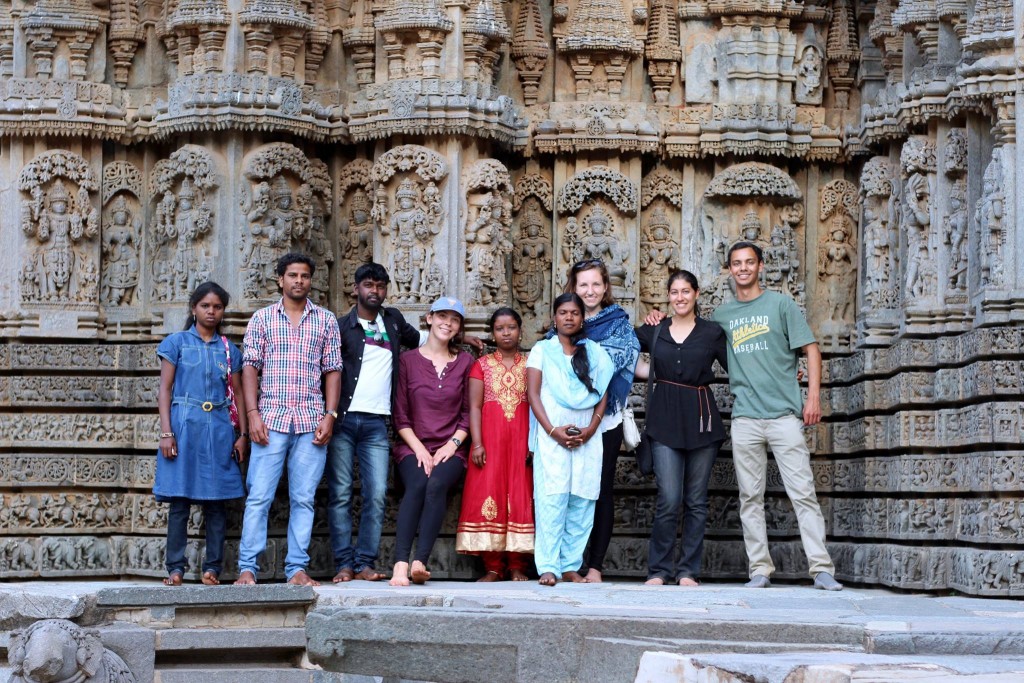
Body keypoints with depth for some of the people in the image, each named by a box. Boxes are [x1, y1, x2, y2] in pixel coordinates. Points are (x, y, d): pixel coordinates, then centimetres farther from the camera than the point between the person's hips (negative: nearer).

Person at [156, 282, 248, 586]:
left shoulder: (229, 349, 14)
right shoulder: (177, 342, 6)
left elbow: (238, 393, 14)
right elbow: (165, 389, 2)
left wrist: (243, 435, 5)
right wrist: (166, 432, -7)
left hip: (219, 428, 3)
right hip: (184, 424, -2)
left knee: (216, 501, 1)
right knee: (179, 500, -3)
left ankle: (213, 567, 5)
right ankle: (175, 568, 0)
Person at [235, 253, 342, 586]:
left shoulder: (326, 320, 11)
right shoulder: (262, 318, 8)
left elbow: (332, 371, 9)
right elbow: (250, 368, 5)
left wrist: (330, 415, -2)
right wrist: (253, 413, -6)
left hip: (312, 421, 1)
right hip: (271, 418, -1)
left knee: (303, 498, 2)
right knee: (259, 496, -5)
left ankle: (297, 568, 6)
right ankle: (247, 568, -2)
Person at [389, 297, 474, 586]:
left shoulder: (465, 362, 12)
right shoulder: (408, 360, 8)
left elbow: (467, 413, 9)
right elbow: (400, 415, 4)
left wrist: (452, 445, -7)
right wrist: (420, 450, -8)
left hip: (450, 449, 1)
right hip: (413, 446, -1)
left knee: (437, 484, -32)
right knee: (417, 485, -32)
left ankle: (420, 562, -40)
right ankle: (400, 564, -41)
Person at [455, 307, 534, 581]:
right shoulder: (482, 365, 9)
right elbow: (474, 406, 3)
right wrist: (477, 443, -9)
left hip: (522, 438, 0)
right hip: (490, 437, 0)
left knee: (520, 495, -3)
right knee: (489, 495, -6)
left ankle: (518, 566, 1)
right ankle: (493, 566, -3)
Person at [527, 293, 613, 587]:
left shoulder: (595, 352, 16)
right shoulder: (542, 350, 10)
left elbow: (603, 395, 10)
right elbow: (533, 394, 2)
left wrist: (591, 429, -5)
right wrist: (552, 430, -9)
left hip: (587, 438, 2)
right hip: (552, 437, -2)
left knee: (582, 502, -2)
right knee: (551, 500, -11)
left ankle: (570, 565, 3)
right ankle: (548, 567, -12)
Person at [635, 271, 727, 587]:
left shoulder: (712, 333, 6)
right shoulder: (654, 332, 10)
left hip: (701, 418, 0)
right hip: (665, 421, 0)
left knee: (696, 501, 3)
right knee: (669, 500, -8)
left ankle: (688, 570, 11)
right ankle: (659, 570, 2)